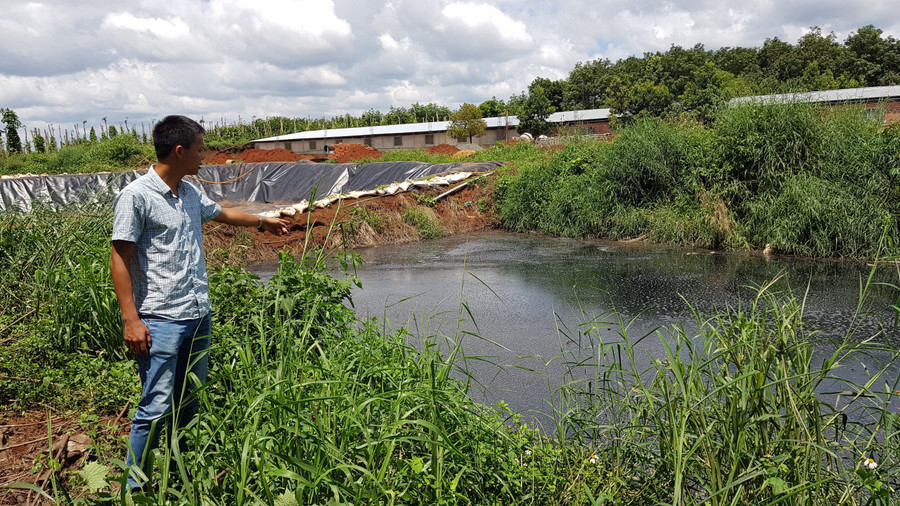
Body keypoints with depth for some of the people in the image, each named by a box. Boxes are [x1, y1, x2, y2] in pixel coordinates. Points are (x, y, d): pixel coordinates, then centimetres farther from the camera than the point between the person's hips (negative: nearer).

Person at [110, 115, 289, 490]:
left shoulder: (191, 194, 12)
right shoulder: (135, 197, -11)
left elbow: (222, 213, 33)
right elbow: (120, 259, -11)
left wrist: (262, 221, 46)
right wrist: (131, 320, -16)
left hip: (199, 317, 8)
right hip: (160, 321, -8)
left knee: (190, 403, 14)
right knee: (156, 408, -7)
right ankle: (133, 488, 8)